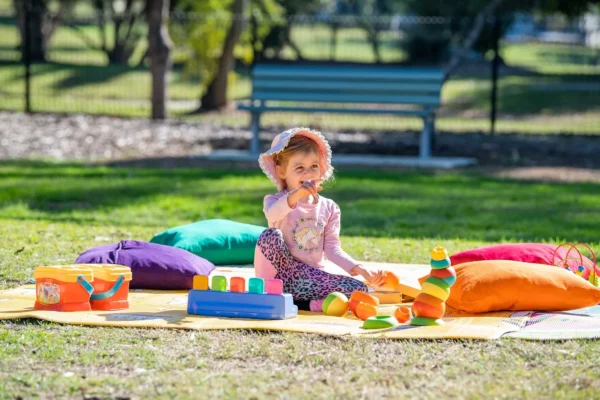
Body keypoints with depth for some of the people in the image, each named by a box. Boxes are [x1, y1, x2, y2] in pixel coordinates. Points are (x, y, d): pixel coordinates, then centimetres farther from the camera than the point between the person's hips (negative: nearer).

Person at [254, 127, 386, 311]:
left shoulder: (329, 208, 10)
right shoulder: (275, 200, -4)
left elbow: (332, 249, 5)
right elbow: (272, 215, -30)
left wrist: (360, 269, -12)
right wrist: (296, 194, -50)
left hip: (313, 276, 4)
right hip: (279, 278, -3)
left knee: (359, 289, -18)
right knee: (270, 236, -30)